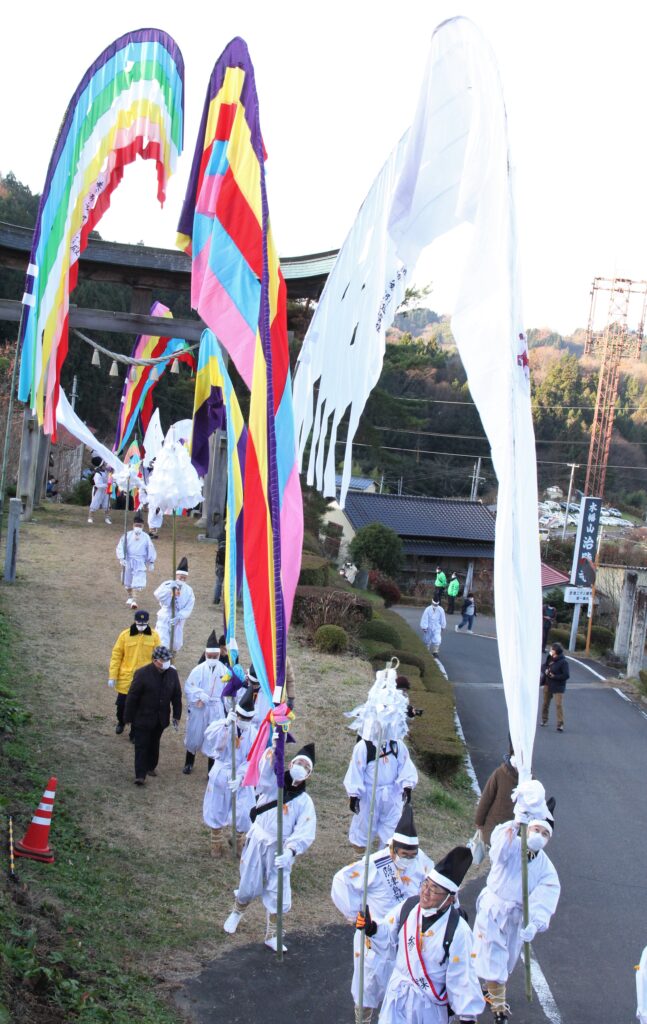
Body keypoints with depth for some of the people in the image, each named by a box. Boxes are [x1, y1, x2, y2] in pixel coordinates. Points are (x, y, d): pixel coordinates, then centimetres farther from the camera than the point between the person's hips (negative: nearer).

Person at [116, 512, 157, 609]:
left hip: (140, 563, -1)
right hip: (128, 561, 2)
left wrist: (151, 563, 4)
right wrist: (121, 559, -19)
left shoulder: (146, 537, -4)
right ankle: (130, 597, 37)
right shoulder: (127, 536, -5)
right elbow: (120, 547, -7)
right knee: (128, 581, 16)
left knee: (137, 583, -12)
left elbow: (150, 550, 4)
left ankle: (134, 601, -13)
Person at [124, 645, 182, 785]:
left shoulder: (172, 674, -4)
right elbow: (132, 697, -12)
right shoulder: (142, 674, -18)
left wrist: (177, 715, 7)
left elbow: (177, 696, 7)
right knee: (141, 746, -3)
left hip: (161, 719, 5)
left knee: (154, 744, 19)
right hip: (143, 718, -4)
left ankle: (151, 766, 38)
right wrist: (128, 717, -10)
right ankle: (140, 775, -2)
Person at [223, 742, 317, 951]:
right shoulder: (271, 784, -2)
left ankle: (272, 936, 25)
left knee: (278, 894, 4)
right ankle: (236, 913, 46)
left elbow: (305, 833, -15)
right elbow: (267, 765, -24)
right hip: (257, 843, 0)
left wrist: (290, 851, -31)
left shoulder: (305, 802, -4)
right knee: (248, 887, 12)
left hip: (279, 850, 0)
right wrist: (275, 747, -43)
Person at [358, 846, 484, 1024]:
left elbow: (462, 976, -16)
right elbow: (388, 936, 5)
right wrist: (371, 929, -15)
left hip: (430, 1006, -3)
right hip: (397, 994, 3)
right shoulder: (407, 906, -11)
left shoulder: (458, 931, -23)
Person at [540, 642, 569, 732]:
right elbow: (544, 666, 18)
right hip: (548, 685, 7)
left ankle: (560, 724, -8)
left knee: (559, 705, -11)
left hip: (558, 687, -7)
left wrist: (554, 676, -22)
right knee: (545, 703, 15)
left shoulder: (563, 662, -17)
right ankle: (544, 720, 32)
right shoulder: (550, 658, 4)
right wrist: (545, 671, -6)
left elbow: (566, 675, -21)